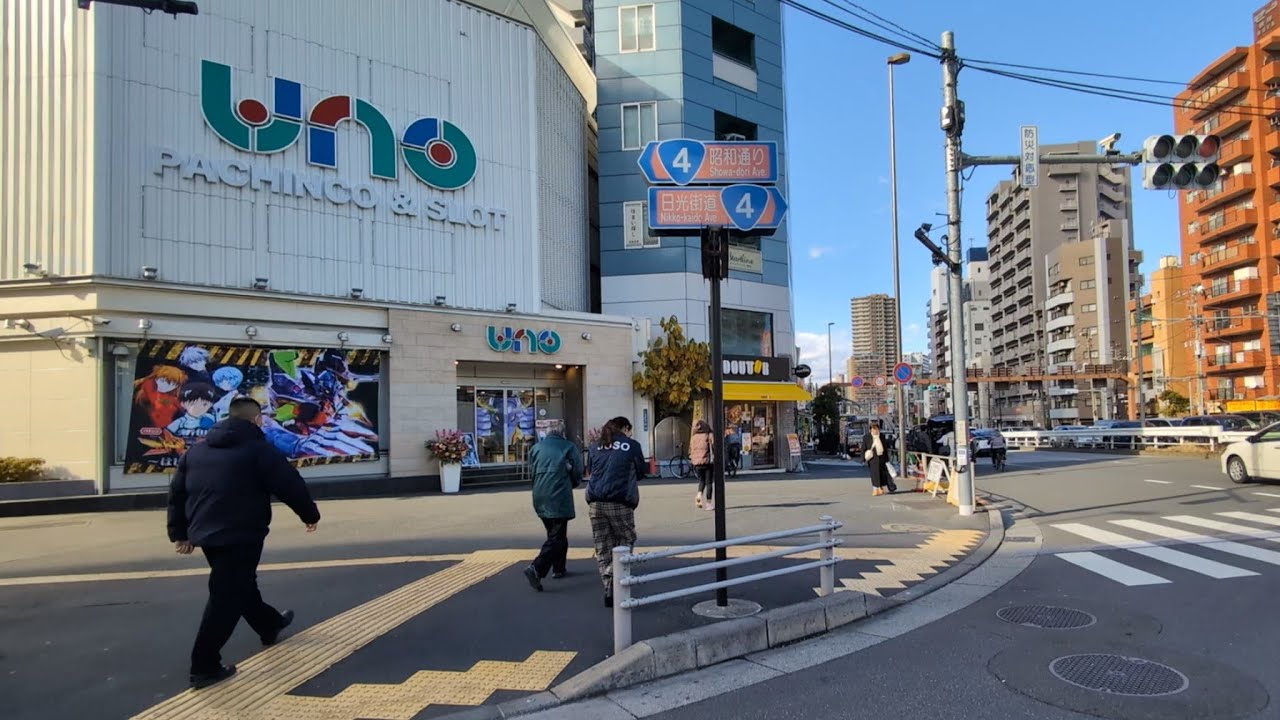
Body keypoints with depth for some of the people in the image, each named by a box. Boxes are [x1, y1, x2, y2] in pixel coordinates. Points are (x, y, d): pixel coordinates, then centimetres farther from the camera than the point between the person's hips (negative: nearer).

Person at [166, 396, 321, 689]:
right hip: (241, 536, -8)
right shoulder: (258, 449, -8)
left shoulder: (197, 450, 13)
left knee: (241, 585, 24)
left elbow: (177, 493, 15)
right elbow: (290, 485, -9)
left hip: (206, 534, 8)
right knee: (227, 598, -3)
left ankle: (269, 625, 43)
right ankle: (204, 667, -1)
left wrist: (180, 532, 22)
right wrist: (310, 514, 5)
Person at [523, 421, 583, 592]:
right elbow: (577, 473, 1)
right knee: (556, 537, -3)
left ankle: (558, 569, 28)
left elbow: (531, 471, 13)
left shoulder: (536, 448, 10)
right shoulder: (569, 447, -1)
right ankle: (536, 569, -18)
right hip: (560, 498, -6)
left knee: (555, 533, 21)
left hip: (540, 497, 6)